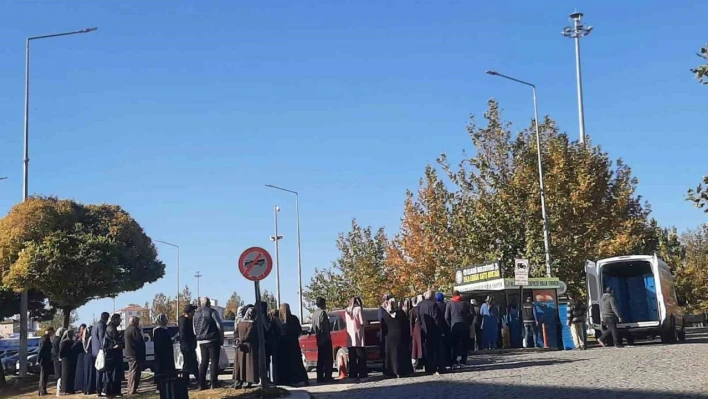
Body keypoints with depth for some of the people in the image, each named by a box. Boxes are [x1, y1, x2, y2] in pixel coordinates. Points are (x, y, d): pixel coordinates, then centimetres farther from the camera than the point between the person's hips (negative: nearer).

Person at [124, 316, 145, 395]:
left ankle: (130, 389, 22)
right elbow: (139, 341, -18)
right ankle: (133, 390, -11)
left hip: (128, 353, 10)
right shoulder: (134, 329, -15)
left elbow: (123, 340, 24)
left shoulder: (127, 330, 17)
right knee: (135, 372, -9)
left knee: (131, 371, 17)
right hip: (135, 354, -10)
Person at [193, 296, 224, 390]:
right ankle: (213, 383, -6)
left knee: (204, 361, 13)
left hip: (201, 341, 6)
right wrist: (222, 338, -1)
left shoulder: (196, 314, 10)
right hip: (213, 340, -6)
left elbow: (194, 330, 12)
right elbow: (219, 326, -10)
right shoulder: (212, 312, -8)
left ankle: (202, 384, 11)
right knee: (214, 361, -1)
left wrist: (199, 337, 17)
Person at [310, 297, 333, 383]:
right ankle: (327, 377, -10)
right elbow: (324, 326, -19)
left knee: (320, 359, 10)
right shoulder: (322, 312, -14)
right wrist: (327, 336, -16)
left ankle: (320, 377, 11)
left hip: (319, 339, 9)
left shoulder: (314, 313, 12)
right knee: (328, 359, -7)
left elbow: (313, 326, 16)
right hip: (325, 338, -9)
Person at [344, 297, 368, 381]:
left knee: (352, 357, 5)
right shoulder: (359, 309, -5)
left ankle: (353, 374, 2)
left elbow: (345, 321, 13)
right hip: (358, 335, -4)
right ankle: (362, 374, -2)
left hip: (350, 336, 4)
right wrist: (366, 323, 11)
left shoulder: (346, 310, 8)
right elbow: (363, 322, -9)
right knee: (361, 356, 1)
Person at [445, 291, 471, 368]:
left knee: (454, 345, 4)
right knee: (464, 344, 9)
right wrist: (468, 323, 9)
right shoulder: (465, 303, 5)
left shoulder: (449, 303, 3)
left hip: (454, 326, -1)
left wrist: (450, 325, 7)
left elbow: (446, 317, -3)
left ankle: (454, 362, -1)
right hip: (464, 326, 1)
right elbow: (471, 314, 0)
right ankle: (462, 360, 4)